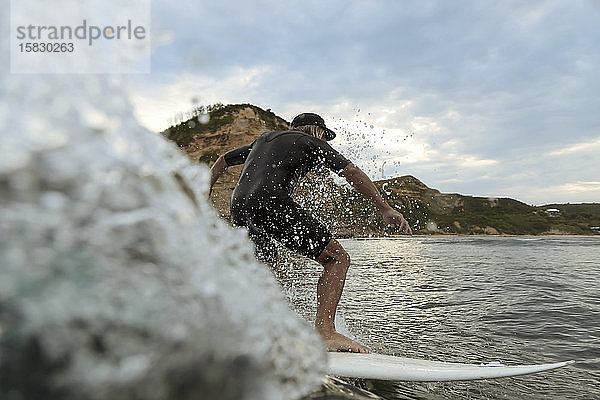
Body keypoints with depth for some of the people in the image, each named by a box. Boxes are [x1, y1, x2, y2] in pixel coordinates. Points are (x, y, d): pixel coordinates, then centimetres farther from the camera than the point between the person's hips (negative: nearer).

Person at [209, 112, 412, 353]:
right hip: (271, 203, -7)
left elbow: (223, 160, 40)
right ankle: (325, 332, -14)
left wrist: (205, 193, 49)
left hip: (238, 209, 8)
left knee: (266, 262, 32)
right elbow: (350, 171, 5)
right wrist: (384, 208, 4)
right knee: (338, 259, -1)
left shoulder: (263, 139, 34)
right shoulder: (311, 142, 16)